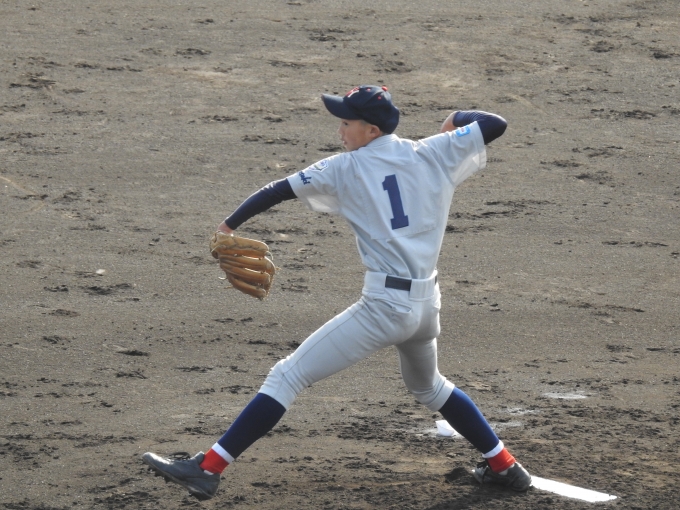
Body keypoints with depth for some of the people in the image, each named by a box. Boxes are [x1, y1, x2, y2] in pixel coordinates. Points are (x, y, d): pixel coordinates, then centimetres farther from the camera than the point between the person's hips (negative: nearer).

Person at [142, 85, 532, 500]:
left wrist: (230, 225, 16)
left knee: (288, 376, -4)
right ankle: (503, 465, 39)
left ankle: (208, 469, -10)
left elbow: (277, 191, 3)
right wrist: (459, 119, 30)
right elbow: (496, 124, 10)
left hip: (385, 306, -6)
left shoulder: (346, 169, 1)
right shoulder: (436, 154, 8)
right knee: (428, 387, 35)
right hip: (428, 305, 6)